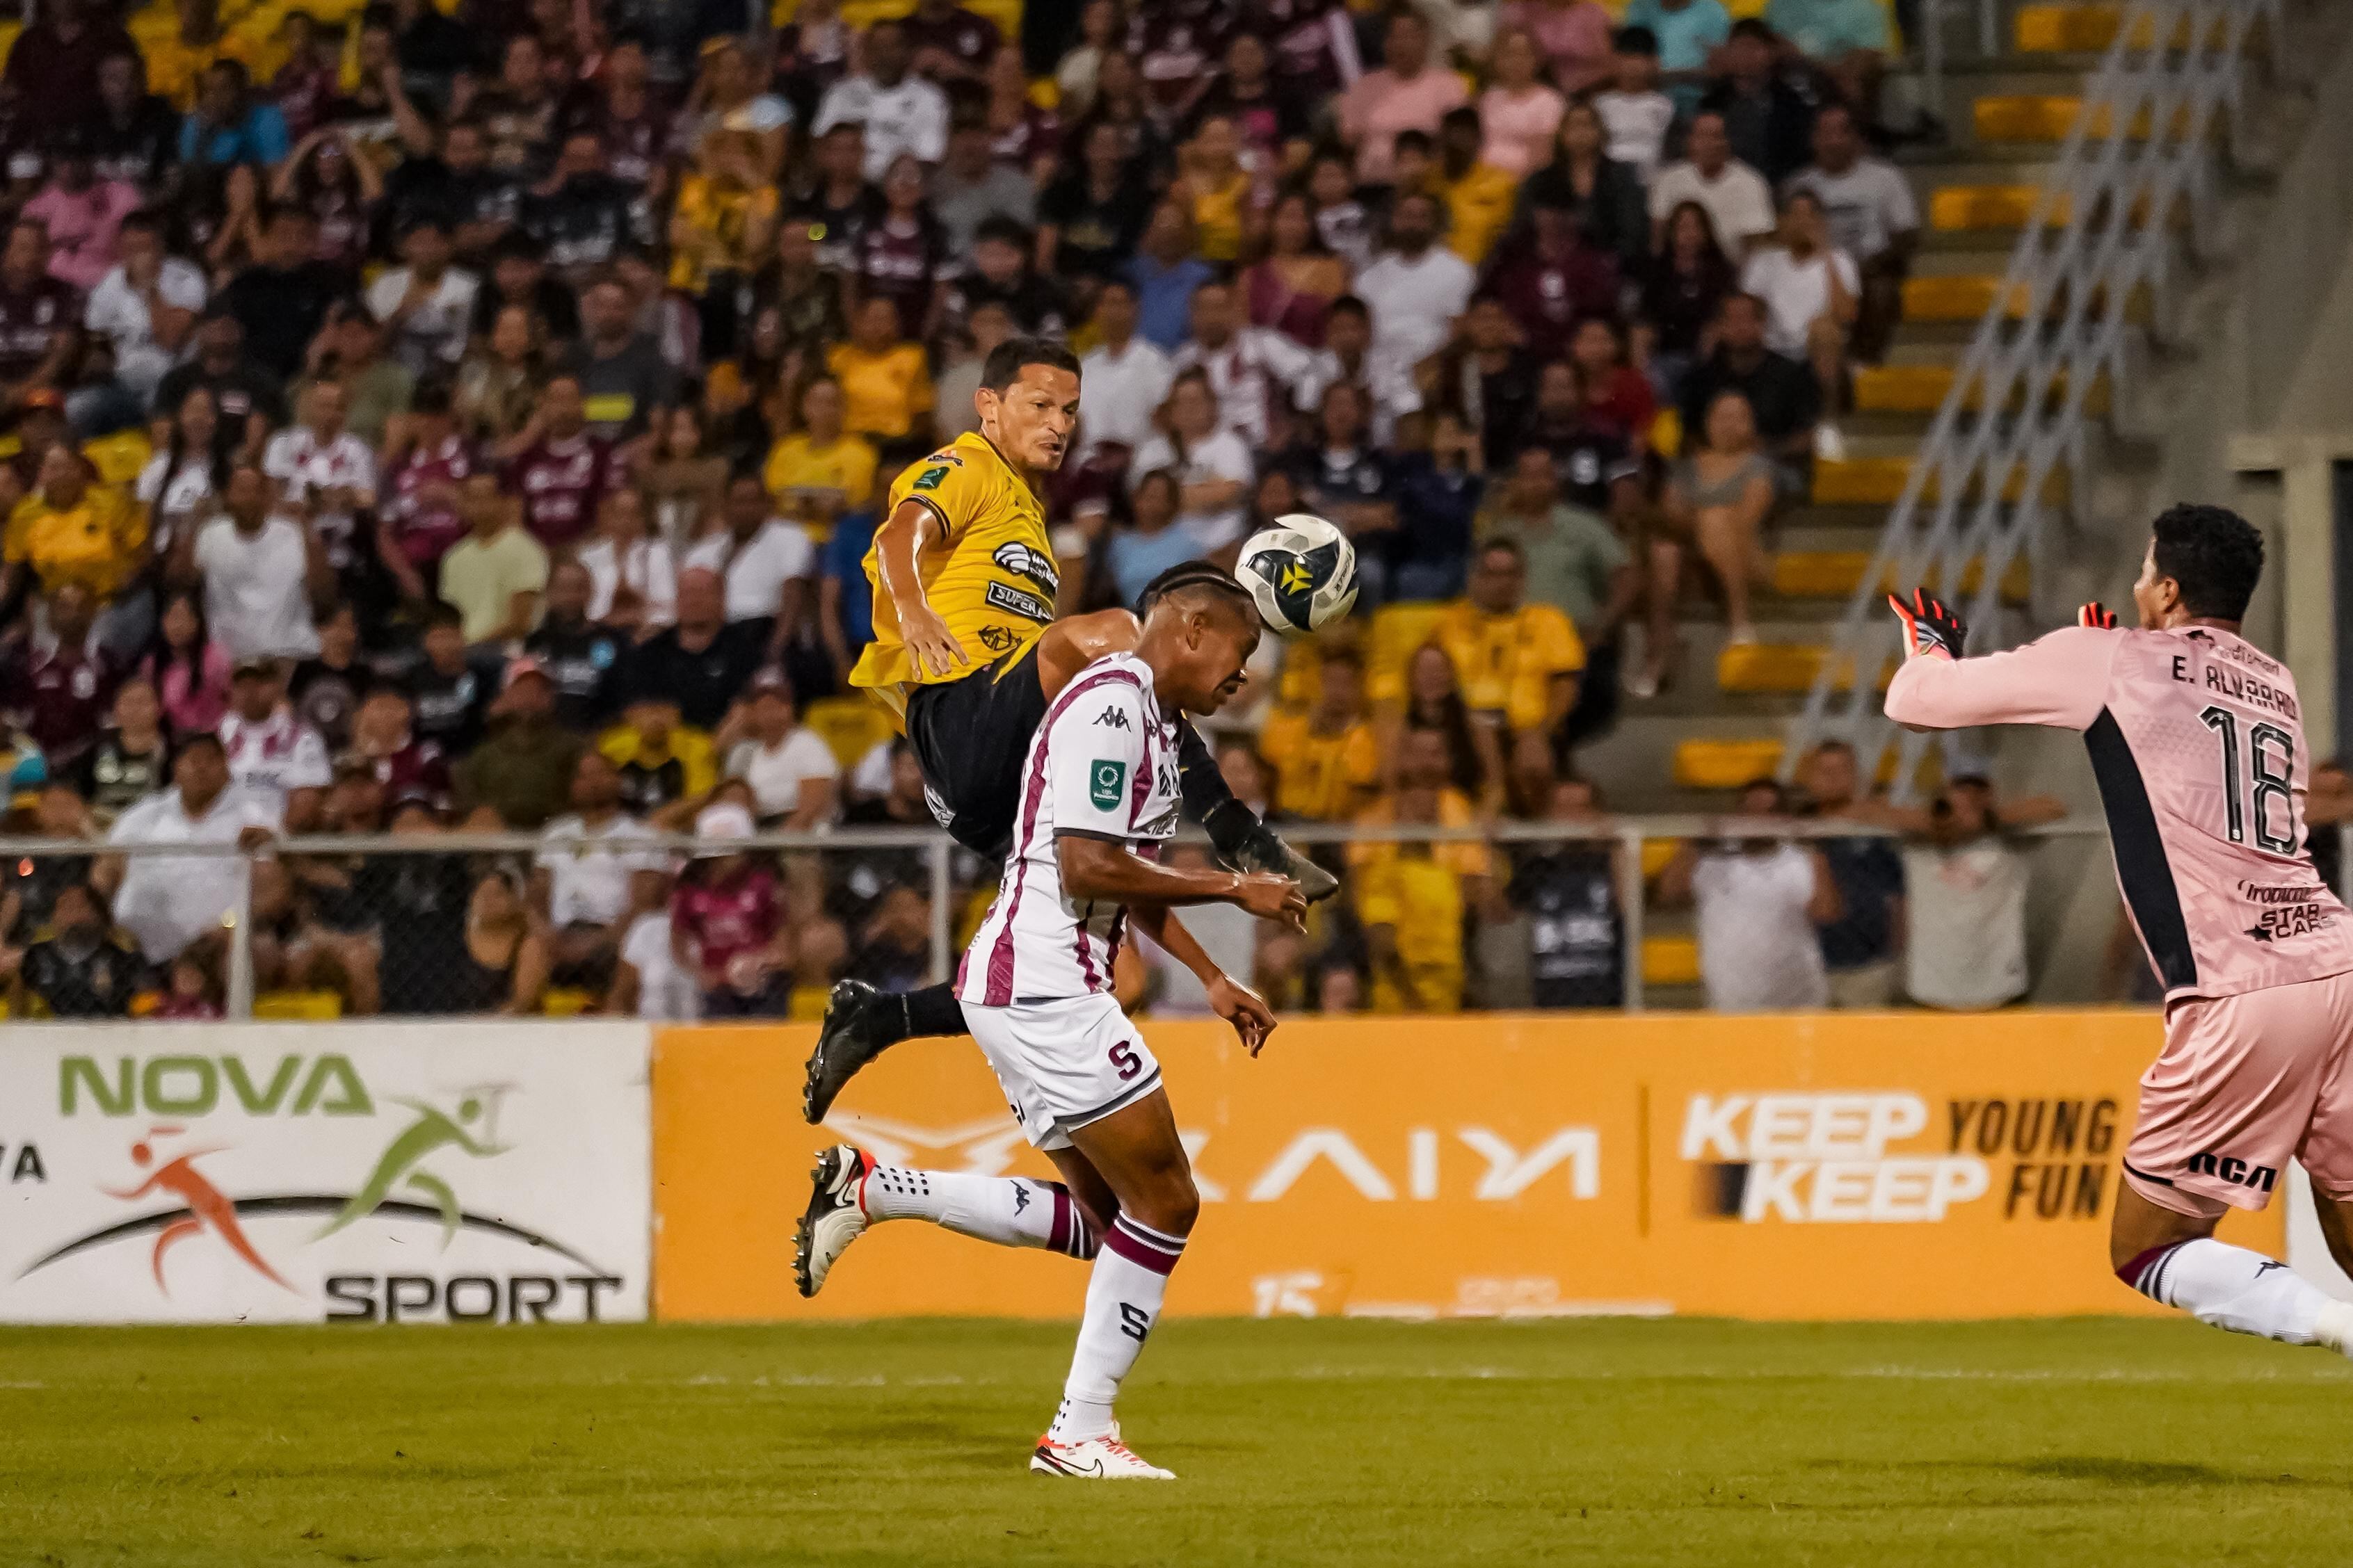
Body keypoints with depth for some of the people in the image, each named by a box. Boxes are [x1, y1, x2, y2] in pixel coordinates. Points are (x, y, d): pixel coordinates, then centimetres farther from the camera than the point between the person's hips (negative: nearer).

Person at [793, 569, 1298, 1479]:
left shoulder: (1152, 720, 19)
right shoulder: (1109, 704, -13)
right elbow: (1088, 866, -21)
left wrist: (1211, 979, 25)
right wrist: (1231, 889, -14)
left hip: (1040, 991, 11)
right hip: (1042, 985, -11)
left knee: (1107, 1220, 11)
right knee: (1164, 1204, -7)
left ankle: (870, 1191, 10)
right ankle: (1082, 1434, -2)